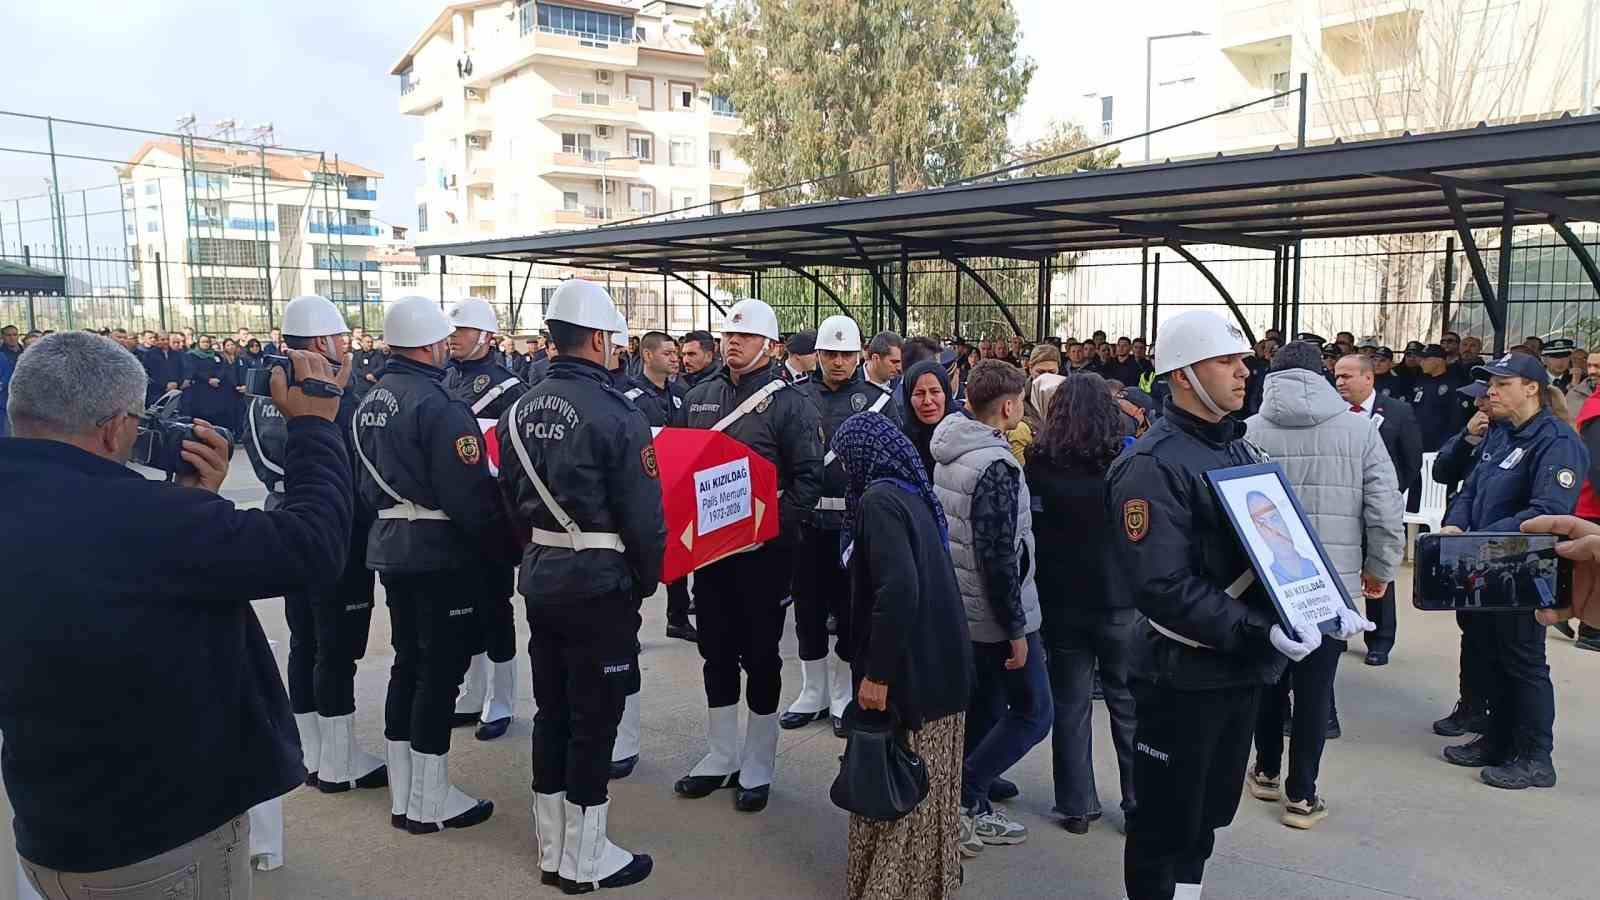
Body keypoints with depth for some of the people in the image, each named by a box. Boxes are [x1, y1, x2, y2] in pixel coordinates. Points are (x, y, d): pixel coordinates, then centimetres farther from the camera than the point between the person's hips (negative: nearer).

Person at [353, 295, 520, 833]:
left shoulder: (371, 401, 10)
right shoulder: (437, 405, -19)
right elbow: (470, 495, -22)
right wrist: (508, 548, -11)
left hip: (390, 547, 9)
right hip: (441, 553, -9)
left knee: (408, 663, 16)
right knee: (440, 669, 0)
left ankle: (402, 796, 27)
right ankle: (429, 803, 10)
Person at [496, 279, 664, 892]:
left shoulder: (520, 410, 4)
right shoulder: (616, 414, -17)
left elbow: (512, 498, 11)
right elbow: (644, 517, -16)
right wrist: (647, 580, 0)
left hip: (539, 577, 7)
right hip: (600, 584, -7)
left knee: (551, 711, 16)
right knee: (594, 720, 5)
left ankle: (552, 851, 30)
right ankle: (584, 861, 17)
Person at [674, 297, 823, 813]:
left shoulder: (790, 403, -6)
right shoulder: (699, 397, 9)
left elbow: (808, 479, -10)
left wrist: (771, 526, -20)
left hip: (764, 550, -5)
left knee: (760, 655, 6)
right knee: (716, 652, 14)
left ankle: (757, 766, 21)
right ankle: (720, 756, 30)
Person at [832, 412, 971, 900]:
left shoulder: (879, 498, -16)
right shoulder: (915, 493, 10)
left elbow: (898, 589, -26)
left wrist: (876, 672, -21)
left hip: (909, 667, -9)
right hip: (940, 661, 9)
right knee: (922, 787, 20)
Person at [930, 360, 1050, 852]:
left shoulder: (950, 454, 5)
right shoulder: (995, 465, -22)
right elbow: (999, 557, -24)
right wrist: (1016, 629, -18)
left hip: (963, 608, 9)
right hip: (997, 613, -9)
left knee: (983, 710, 18)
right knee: (1032, 713, 3)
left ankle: (973, 811, 27)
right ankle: (959, 798, 3)